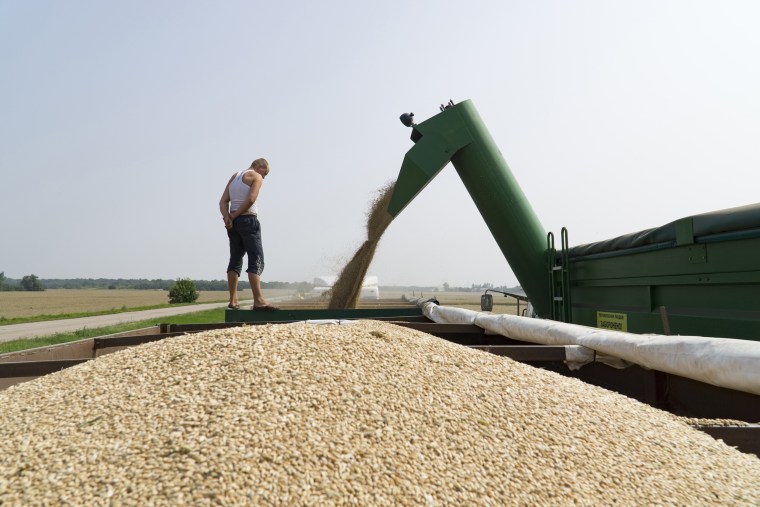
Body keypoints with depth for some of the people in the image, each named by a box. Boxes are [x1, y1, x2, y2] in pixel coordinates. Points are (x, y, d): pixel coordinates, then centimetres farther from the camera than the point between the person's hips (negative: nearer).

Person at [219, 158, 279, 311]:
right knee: (256, 260, -10)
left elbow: (223, 201, 9)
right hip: (248, 220, -8)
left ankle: (233, 300, 9)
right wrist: (233, 216, -9)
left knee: (235, 260, 10)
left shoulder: (234, 176, 20)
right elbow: (251, 199, -17)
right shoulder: (256, 177, -1)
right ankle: (259, 301, -18)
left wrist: (227, 217, -5)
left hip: (234, 222, 8)